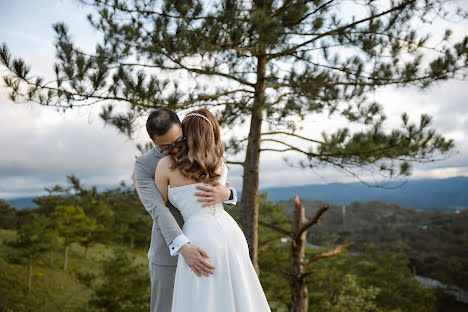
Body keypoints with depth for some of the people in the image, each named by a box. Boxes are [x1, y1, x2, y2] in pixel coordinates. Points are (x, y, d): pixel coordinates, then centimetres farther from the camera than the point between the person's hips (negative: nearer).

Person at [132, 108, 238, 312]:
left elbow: (230, 192, -5)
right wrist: (184, 248, -41)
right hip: (168, 252, -3)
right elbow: (158, 211, -25)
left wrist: (225, 194, -33)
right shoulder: (144, 165, -11)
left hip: (200, 249, 3)